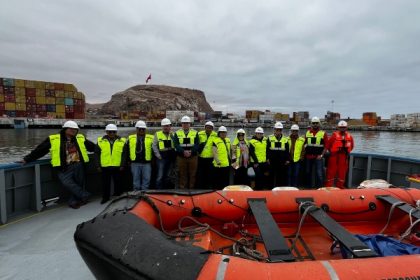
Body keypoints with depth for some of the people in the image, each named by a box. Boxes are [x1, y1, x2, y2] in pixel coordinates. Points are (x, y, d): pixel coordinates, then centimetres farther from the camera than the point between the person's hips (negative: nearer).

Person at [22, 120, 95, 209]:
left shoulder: (80, 138, 11)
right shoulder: (53, 139, 3)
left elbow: (92, 147, 22)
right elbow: (39, 150, 8)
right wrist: (27, 159, 9)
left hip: (78, 166, 3)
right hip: (64, 168, -3)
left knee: (79, 184, 4)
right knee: (67, 183, -20)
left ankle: (73, 201, 19)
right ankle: (85, 195, -10)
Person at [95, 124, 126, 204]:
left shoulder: (122, 141, 1)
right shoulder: (100, 141, 3)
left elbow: (124, 154, 1)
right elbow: (97, 154, 6)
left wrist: (122, 165, -4)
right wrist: (98, 165, 1)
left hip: (118, 166, 0)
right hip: (105, 166, 1)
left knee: (118, 183, 12)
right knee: (105, 183, 11)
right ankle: (105, 197, 26)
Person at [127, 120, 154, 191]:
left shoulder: (150, 138, 4)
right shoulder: (131, 138, 9)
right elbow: (126, 149, 15)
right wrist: (129, 159, 10)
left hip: (147, 163, -1)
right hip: (135, 163, 1)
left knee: (146, 179, 3)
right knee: (136, 180, 10)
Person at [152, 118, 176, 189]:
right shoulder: (157, 134, 4)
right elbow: (154, 145, 1)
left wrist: (171, 135, -10)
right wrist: (158, 155, -7)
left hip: (171, 157, 2)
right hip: (161, 157, -2)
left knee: (167, 176, 12)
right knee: (160, 176, -5)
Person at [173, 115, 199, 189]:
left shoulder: (195, 133, 7)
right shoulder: (177, 133, 7)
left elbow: (197, 145, -2)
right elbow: (176, 145, -4)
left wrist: (191, 151, -19)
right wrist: (183, 151, -20)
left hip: (193, 157, 0)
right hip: (181, 157, 0)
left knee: (192, 175, 5)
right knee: (182, 175, 5)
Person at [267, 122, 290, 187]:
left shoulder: (285, 139, 7)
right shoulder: (270, 138, 3)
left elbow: (287, 151, 8)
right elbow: (267, 149, 2)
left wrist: (287, 160, 2)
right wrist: (267, 158, -3)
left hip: (282, 162, 1)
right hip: (272, 161, -1)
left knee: (282, 178, 6)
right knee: (272, 177, 7)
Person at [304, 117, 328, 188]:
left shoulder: (323, 133, 1)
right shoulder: (307, 133, 10)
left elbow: (326, 146, -2)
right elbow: (304, 144, 14)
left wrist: (321, 155, -10)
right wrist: (304, 153, 6)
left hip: (318, 157, -3)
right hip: (308, 157, 4)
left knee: (319, 173, -5)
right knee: (308, 172, 12)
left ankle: (319, 187, 5)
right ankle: (309, 186, 26)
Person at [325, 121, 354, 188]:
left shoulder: (349, 136, 6)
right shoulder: (335, 135, -7)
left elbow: (352, 146, 19)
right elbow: (328, 145, -1)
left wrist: (347, 151, 10)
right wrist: (332, 151, 3)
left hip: (344, 157, 4)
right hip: (334, 156, -4)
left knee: (342, 172, 10)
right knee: (331, 171, 0)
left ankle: (340, 186, 22)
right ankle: (328, 186, 7)